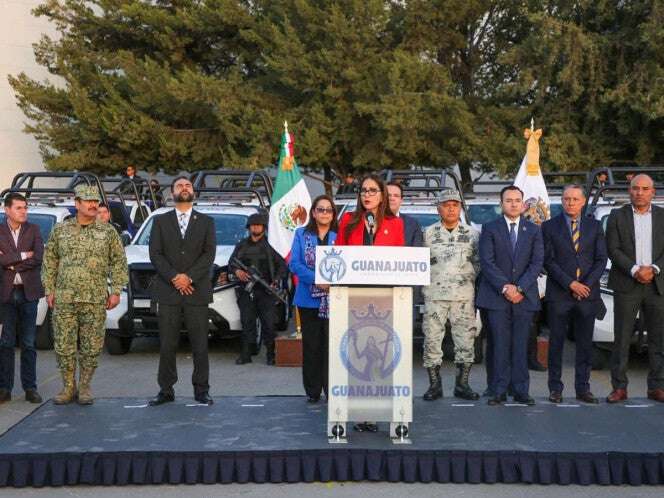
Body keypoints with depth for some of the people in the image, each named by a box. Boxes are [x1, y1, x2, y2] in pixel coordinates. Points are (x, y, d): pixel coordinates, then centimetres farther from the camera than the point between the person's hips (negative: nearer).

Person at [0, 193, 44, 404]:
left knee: (29, 343, 5)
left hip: (29, 292, 1)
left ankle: (30, 388, 9)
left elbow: (38, 259, -8)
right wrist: (23, 255, -13)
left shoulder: (33, 230, 5)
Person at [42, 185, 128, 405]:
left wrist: (116, 291, 0)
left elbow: (119, 262, 7)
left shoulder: (108, 232, 6)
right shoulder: (60, 230, 8)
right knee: (64, 345, 1)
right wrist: (49, 290, 6)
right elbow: (49, 261, 12)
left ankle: (84, 387, 14)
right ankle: (68, 387, 13)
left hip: (95, 300, -1)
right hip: (64, 299, 1)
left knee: (91, 347, 1)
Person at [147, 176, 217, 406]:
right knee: (167, 345, 1)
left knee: (200, 345, 0)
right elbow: (155, 254, 2)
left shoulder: (206, 222, 12)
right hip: (168, 292, 0)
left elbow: (209, 254, 1)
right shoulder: (160, 221, 11)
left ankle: (201, 390, 7)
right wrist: (174, 278, -11)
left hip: (197, 292, 0)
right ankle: (166, 390, 8)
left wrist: (189, 277, -12)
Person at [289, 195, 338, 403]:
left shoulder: (339, 236, 5)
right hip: (309, 298, 1)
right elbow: (294, 264, -2)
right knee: (311, 345, 6)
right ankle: (312, 391, 15)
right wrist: (316, 279, -15)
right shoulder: (302, 235, 8)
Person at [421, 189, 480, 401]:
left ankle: (462, 384, 10)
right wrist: (428, 278, 2)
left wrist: (468, 277, 2)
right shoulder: (428, 233, 6)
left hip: (464, 295, 1)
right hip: (434, 294, -1)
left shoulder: (471, 234, 9)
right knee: (432, 339, -2)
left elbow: (479, 262, 13)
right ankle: (434, 385, 6)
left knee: (466, 339, 1)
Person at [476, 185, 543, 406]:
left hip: (524, 296, 2)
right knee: (500, 345, -2)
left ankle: (520, 391, 6)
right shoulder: (490, 229, 5)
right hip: (496, 296, -2)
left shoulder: (534, 230, 11)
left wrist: (519, 288, -10)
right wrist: (505, 287, -13)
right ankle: (499, 391, 2)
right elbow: (487, 262, -3)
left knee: (521, 345, 2)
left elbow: (537, 262, 2)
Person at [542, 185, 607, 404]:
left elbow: (601, 259, 5)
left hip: (588, 293, 2)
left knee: (585, 343, 5)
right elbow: (548, 261, -3)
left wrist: (587, 284, -8)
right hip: (558, 295, -2)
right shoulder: (549, 227, 3)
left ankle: (583, 388, 12)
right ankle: (555, 389, 7)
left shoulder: (594, 226, 10)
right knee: (556, 343, 1)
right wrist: (571, 284, -12)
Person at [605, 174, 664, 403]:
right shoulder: (617, 216, 4)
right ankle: (619, 387, 4)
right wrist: (635, 270, -15)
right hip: (626, 286, -2)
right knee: (622, 338, -1)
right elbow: (613, 250, -4)